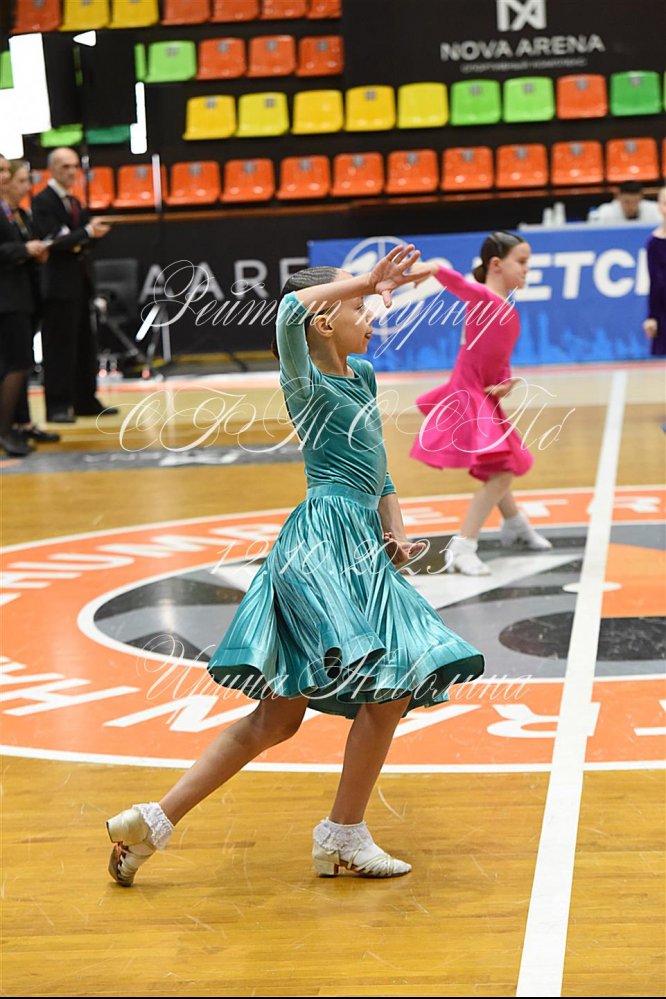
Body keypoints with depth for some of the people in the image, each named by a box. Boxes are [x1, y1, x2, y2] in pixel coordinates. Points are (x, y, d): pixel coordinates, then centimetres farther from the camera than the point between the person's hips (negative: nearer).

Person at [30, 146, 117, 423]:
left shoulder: (75, 202, 17)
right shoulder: (42, 201, -9)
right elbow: (53, 242, -19)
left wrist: (93, 232, -4)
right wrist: (86, 232, -26)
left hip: (80, 283, 8)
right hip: (59, 284, -8)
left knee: (85, 346, 11)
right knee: (59, 348, -6)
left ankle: (85, 401, 18)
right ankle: (57, 406, -2)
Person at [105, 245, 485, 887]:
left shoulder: (363, 377, 19)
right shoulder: (307, 384, -6)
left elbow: (377, 470, 26)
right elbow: (292, 310, -27)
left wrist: (395, 531, 11)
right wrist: (368, 280, -22)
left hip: (358, 548, 9)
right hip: (326, 541, -9)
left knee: (278, 717, 8)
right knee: (390, 687, -12)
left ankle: (153, 821, 11)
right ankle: (344, 838, 2)